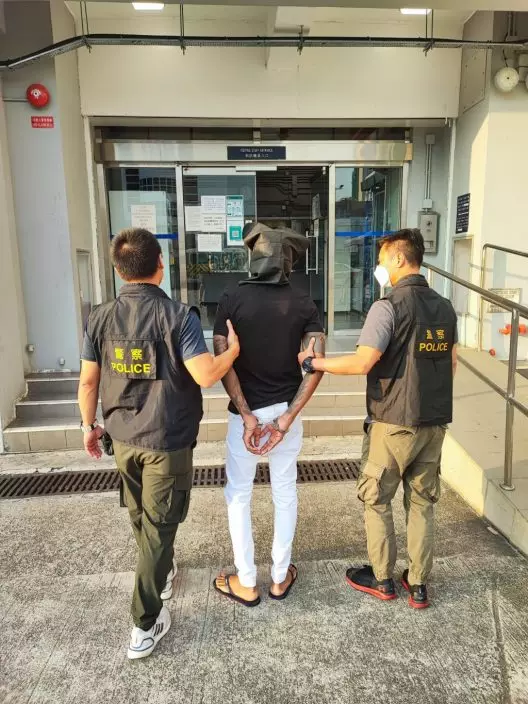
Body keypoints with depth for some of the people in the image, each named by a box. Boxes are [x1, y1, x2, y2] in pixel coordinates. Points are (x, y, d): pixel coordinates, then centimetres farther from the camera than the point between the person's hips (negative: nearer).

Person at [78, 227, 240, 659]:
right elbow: (206, 376, -23)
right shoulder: (178, 316, -18)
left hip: (123, 439, 5)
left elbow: (88, 381, 1)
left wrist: (89, 425, 16)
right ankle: (145, 624, 14)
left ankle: (162, 573, 49)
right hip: (167, 442, -5)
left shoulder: (100, 318, -4)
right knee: (158, 528, 7)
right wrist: (233, 350, -4)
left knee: (141, 518, 25)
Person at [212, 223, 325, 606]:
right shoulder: (304, 304, -3)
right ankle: (281, 576, 31)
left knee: (239, 495, 14)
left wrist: (247, 416, -14)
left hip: (245, 413, -2)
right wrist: (285, 419, -14)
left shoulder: (232, 299, -8)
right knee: (285, 493, 18)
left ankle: (246, 583, 24)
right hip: (286, 411, 2)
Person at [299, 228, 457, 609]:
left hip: (394, 422, -6)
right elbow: (452, 364, 13)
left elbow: (362, 363, -22)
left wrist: (312, 362, -10)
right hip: (435, 422, 7)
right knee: (423, 501, 15)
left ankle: (382, 579, 24)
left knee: (376, 499, 12)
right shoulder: (445, 308, 6)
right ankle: (419, 585, 24)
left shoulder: (388, 307, -16)